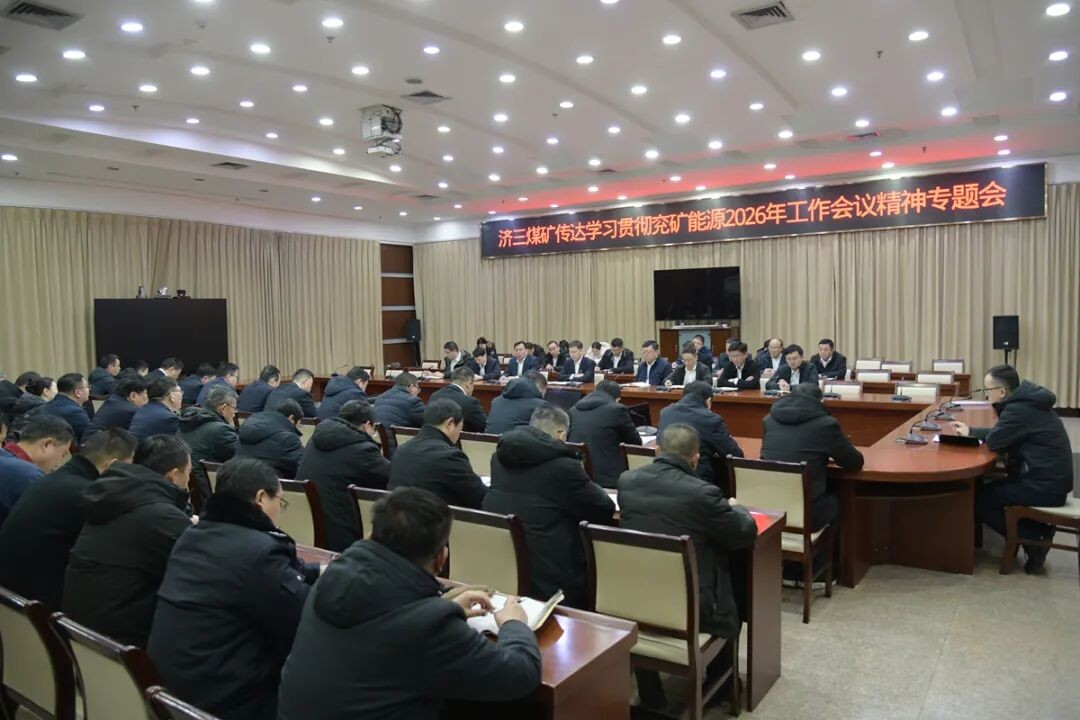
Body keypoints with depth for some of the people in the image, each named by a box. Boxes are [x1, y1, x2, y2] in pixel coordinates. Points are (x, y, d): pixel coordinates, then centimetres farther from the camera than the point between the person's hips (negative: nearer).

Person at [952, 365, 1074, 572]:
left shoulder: (1019, 409, -22)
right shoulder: (1024, 403, 10)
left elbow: (993, 441, -20)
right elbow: (1000, 433, 20)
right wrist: (970, 431, 21)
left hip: (1044, 486, -10)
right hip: (1049, 479, 10)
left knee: (977, 499, -8)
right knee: (988, 490, 19)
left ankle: (1034, 539, -3)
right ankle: (1038, 530, 12)